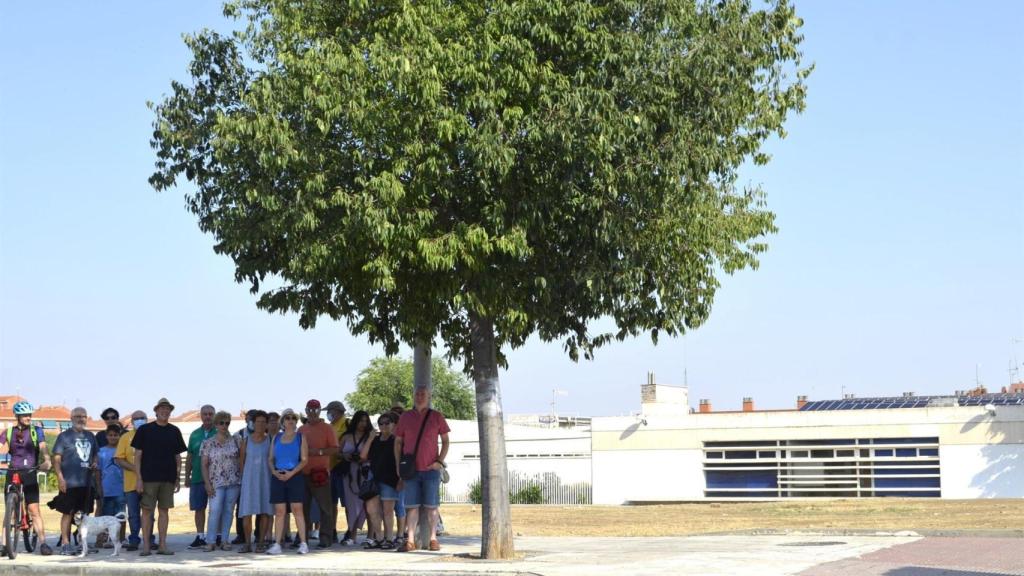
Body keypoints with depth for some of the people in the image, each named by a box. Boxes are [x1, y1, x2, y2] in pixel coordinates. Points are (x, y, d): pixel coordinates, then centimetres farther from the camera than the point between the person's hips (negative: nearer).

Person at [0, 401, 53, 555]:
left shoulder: (36, 431, 4)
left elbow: (43, 447, -10)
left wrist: (46, 461, -28)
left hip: (30, 474, -1)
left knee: (34, 510, -8)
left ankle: (43, 543, -8)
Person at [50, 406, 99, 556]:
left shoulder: (90, 436, 16)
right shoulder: (64, 436, -1)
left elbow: (95, 456, 24)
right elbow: (56, 458, -5)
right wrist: (60, 477, -14)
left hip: (87, 482, 6)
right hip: (69, 482, -5)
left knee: (85, 514, 9)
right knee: (68, 513, -4)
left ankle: (84, 543, 17)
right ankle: (65, 544, -1)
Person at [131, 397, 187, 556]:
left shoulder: (174, 431, 10)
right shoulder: (144, 430, 1)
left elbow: (178, 457, 14)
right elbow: (138, 455, 0)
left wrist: (178, 478, 9)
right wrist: (138, 478, -7)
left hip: (168, 478, 3)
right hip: (149, 477, -3)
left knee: (164, 510, 4)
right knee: (147, 510, -3)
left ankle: (162, 545, 9)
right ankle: (146, 545, 2)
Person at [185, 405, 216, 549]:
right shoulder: (195, 434, 12)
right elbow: (189, 457, 16)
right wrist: (187, 475, 10)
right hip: (197, 477, 4)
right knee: (199, 508, 4)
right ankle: (200, 537, 10)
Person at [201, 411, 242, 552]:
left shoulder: (236, 441, 7)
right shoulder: (208, 443, 3)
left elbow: (242, 459, 9)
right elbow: (204, 465, 2)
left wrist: (242, 478, 1)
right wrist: (207, 483, -6)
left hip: (234, 482, 2)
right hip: (216, 483, -2)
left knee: (228, 511, 4)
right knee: (215, 511, -10)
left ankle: (224, 540, 9)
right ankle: (211, 541, -5)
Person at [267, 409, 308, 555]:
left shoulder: (300, 437, 4)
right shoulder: (276, 437, 13)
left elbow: (304, 460, -2)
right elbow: (271, 458, 12)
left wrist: (291, 473, -13)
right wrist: (274, 471, -7)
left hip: (294, 476, -3)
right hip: (278, 477, 3)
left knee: (297, 510, -6)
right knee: (279, 511, 2)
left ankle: (303, 543, -4)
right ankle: (277, 544, 3)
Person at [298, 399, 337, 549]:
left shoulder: (326, 428, 1)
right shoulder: (301, 429, 15)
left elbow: (335, 448, -5)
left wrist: (319, 451, -16)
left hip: (320, 473, -5)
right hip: (303, 473, 5)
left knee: (324, 506, -4)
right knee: (302, 506, 8)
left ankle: (326, 538, -1)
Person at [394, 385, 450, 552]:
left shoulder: (437, 416, 3)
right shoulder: (405, 417, 7)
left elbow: (445, 441, 7)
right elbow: (398, 442, 11)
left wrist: (440, 461, -5)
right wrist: (398, 465, 4)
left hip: (431, 469, -1)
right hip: (411, 469, 1)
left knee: (431, 506, 1)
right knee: (412, 506, 1)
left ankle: (433, 540, 6)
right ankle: (410, 540, 1)